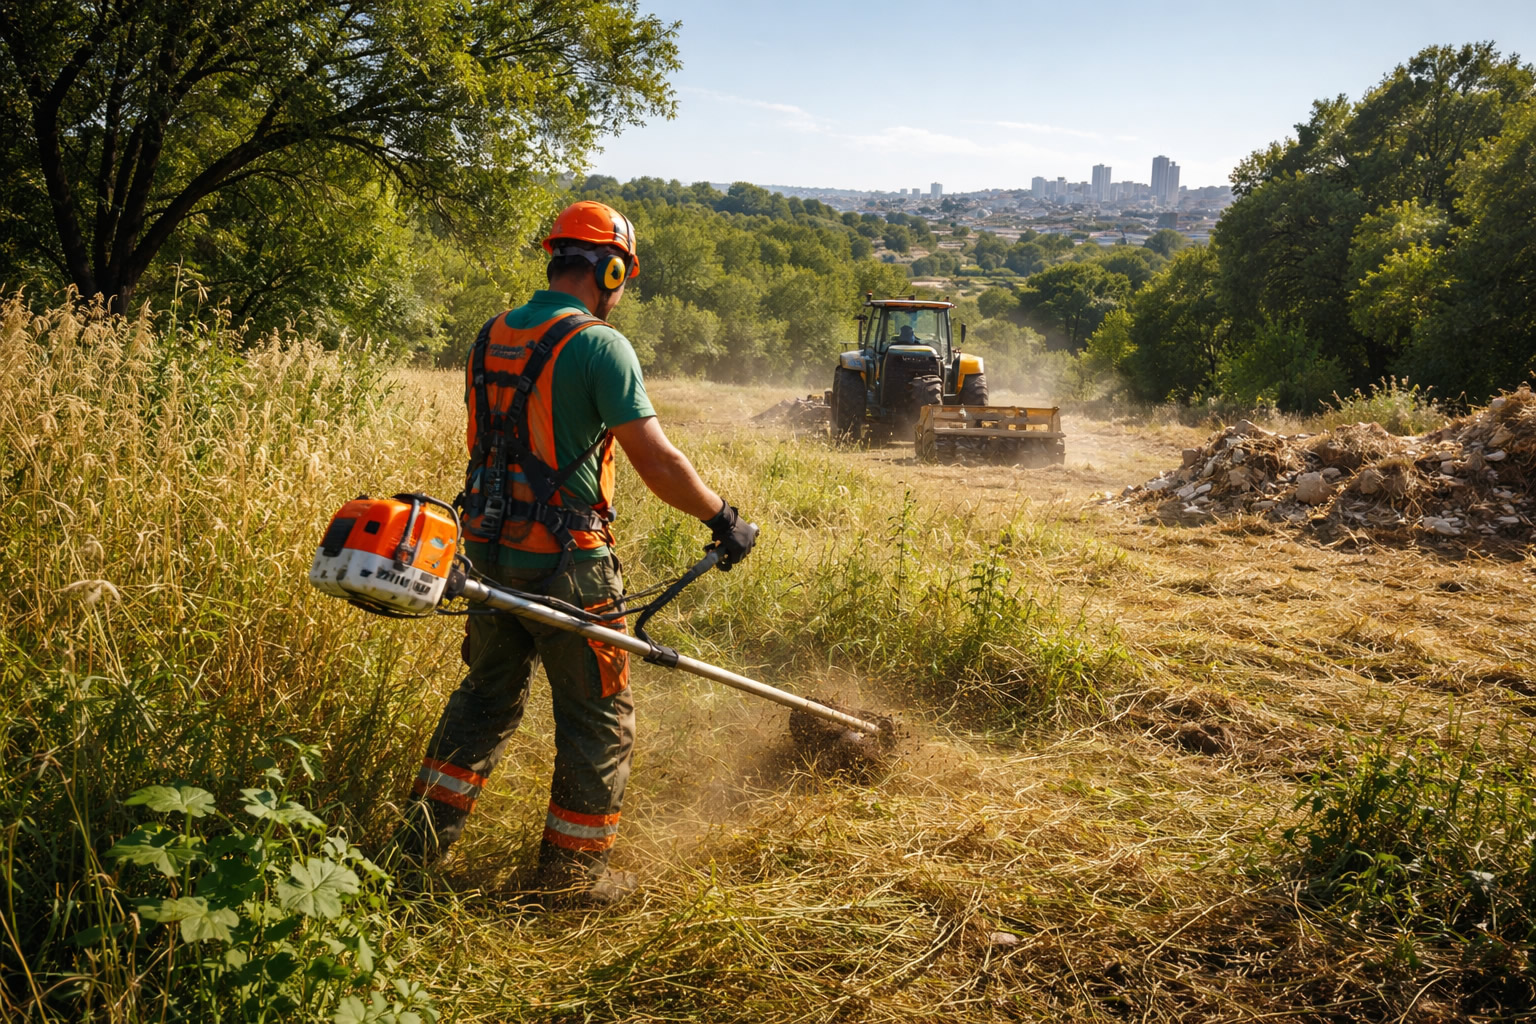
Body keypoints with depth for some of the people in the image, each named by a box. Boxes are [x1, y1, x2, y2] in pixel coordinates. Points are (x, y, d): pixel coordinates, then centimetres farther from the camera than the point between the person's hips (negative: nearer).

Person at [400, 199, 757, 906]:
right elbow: (657, 461, -19)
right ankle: (571, 871, 17)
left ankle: (425, 836, 28)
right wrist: (723, 519, -6)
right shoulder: (598, 344, -15)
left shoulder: (491, 337, 8)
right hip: (564, 562, -7)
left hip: (490, 550, 7)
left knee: (488, 695, 23)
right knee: (599, 718, 8)